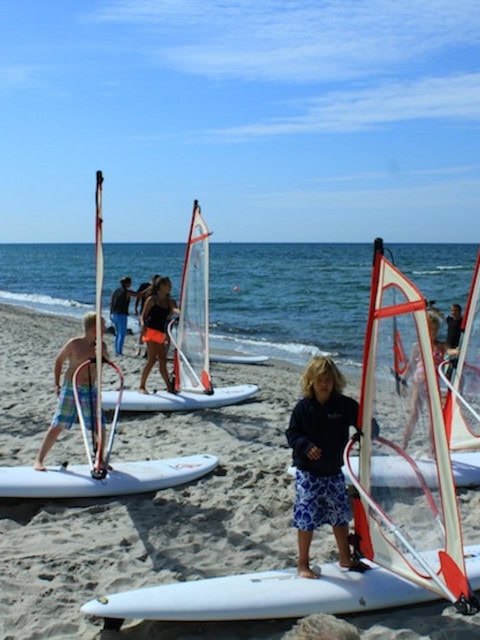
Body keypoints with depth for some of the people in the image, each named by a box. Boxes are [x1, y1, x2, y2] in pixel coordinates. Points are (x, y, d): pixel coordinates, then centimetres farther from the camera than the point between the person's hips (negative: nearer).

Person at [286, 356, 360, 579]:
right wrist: (306, 446, -22)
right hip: (308, 473, -3)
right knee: (306, 519, -1)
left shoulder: (345, 405, -4)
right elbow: (292, 434, -5)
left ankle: (345, 558, 34)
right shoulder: (303, 407, -9)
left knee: (341, 515, 15)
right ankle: (303, 564, 15)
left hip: (334, 471, 3)